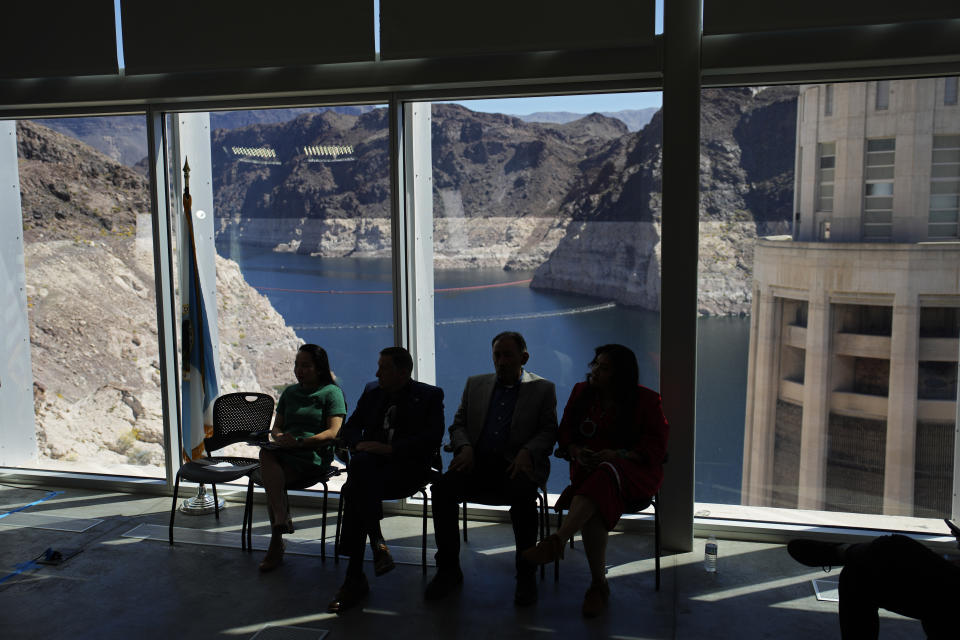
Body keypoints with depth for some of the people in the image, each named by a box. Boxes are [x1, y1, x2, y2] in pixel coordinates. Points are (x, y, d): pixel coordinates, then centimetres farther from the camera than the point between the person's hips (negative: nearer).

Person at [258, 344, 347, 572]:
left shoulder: (331, 392, 4)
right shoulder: (290, 392, 24)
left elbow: (333, 432, -7)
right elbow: (277, 425, 23)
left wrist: (299, 442, -17)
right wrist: (278, 436, -3)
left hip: (314, 455, -5)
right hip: (285, 452, 5)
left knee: (268, 479, -29)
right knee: (266, 455, -32)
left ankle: (276, 544, -23)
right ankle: (282, 518, -32)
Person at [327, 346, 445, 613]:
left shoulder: (429, 395, 8)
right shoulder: (372, 394, 24)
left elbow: (432, 438, -6)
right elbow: (349, 429, 20)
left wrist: (391, 449, -17)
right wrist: (359, 443, -5)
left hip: (407, 468, -4)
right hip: (371, 464, 5)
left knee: (354, 489, -33)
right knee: (360, 462, -35)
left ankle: (354, 578, -29)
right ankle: (377, 542, -30)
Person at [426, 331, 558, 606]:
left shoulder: (543, 389, 11)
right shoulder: (475, 384, 20)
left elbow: (548, 432, 3)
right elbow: (458, 425, 17)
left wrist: (527, 452, -16)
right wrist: (465, 448, -5)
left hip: (517, 463, -3)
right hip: (479, 461, 3)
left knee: (522, 493, -37)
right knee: (442, 487, -26)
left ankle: (526, 575, -19)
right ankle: (448, 569, -11)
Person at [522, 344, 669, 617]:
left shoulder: (646, 400, 1)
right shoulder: (581, 393, 12)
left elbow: (656, 446, -2)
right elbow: (565, 433, 15)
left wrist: (619, 455, -18)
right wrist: (577, 452, -8)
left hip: (634, 471, -3)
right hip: (588, 469, 3)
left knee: (604, 475, -40)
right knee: (594, 508, -33)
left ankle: (556, 541, -49)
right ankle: (599, 585, -24)